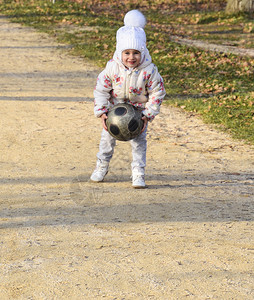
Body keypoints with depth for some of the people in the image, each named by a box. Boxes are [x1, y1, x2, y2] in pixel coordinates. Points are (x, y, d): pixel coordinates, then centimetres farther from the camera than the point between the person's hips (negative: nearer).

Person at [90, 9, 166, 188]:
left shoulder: (149, 70, -26)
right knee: (108, 137, 13)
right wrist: (102, 113, -18)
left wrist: (147, 116, -18)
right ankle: (102, 167, 34)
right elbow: (101, 90, -12)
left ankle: (139, 175, 6)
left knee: (139, 141, -4)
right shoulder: (112, 68, -24)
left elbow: (157, 93, -14)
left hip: (139, 110, -2)